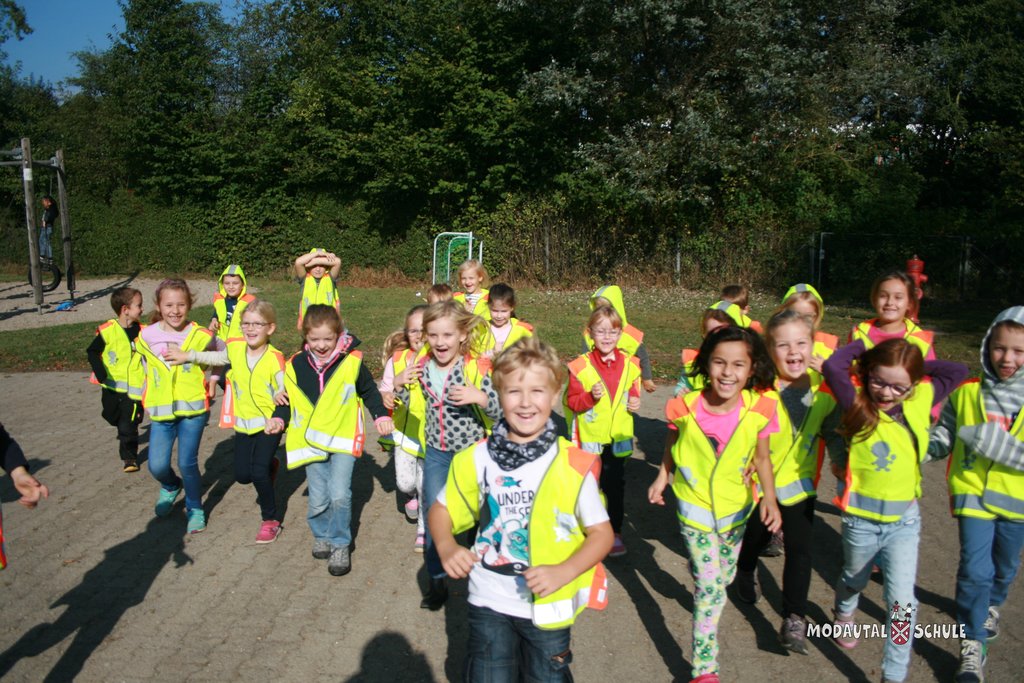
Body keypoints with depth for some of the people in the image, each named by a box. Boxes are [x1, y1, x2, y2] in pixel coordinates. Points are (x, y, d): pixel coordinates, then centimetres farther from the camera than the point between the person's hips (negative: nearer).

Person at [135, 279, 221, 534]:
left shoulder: (201, 336, -9)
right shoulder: (146, 338, -1)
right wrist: (149, 395, 13)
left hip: (192, 409, -3)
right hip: (161, 410, 3)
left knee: (187, 463, -4)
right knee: (157, 466, 0)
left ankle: (195, 508, 21)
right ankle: (171, 487, 36)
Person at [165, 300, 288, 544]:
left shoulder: (275, 359, -21)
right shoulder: (236, 348, -5)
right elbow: (216, 358, 19)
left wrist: (279, 419, -38)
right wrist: (188, 356, 16)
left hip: (269, 424, -6)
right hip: (243, 423, 6)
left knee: (258, 472, -15)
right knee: (242, 474, 11)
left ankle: (270, 520, 7)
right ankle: (269, 467, 46)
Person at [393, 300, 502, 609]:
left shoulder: (477, 369, -18)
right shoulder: (421, 368, -4)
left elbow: (499, 411, -15)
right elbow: (413, 407, 12)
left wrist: (479, 397, -34)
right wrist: (399, 385, -6)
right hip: (435, 453, 3)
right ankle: (436, 581, 25)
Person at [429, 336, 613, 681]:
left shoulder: (574, 466, -14)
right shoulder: (477, 459, -8)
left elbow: (602, 532, -7)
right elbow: (441, 510, 5)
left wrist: (562, 572, -21)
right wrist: (446, 546, -14)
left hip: (548, 607, -1)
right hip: (489, 603, 1)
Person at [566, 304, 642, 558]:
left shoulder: (629, 364, -3)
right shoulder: (580, 366, -13)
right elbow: (572, 401, -11)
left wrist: (635, 402, -10)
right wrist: (590, 397, -29)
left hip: (617, 439, 3)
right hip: (589, 439, -2)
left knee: (615, 486, 13)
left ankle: (615, 532, 29)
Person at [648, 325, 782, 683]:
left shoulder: (759, 409, -19)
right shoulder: (686, 407, -22)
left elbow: (762, 457, -4)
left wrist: (769, 497, -16)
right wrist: (663, 477, -1)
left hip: (735, 508, 3)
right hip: (695, 506, -3)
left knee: (724, 578, 22)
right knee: (711, 590, -5)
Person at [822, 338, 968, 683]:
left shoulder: (920, 402, -7)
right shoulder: (858, 405, -19)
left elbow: (957, 371, 3)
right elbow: (833, 367, -36)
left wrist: (916, 366, -5)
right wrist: (863, 346, -19)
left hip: (905, 520, 2)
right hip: (861, 520, -1)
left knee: (902, 601, -4)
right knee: (855, 579, 25)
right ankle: (843, 615, 58)